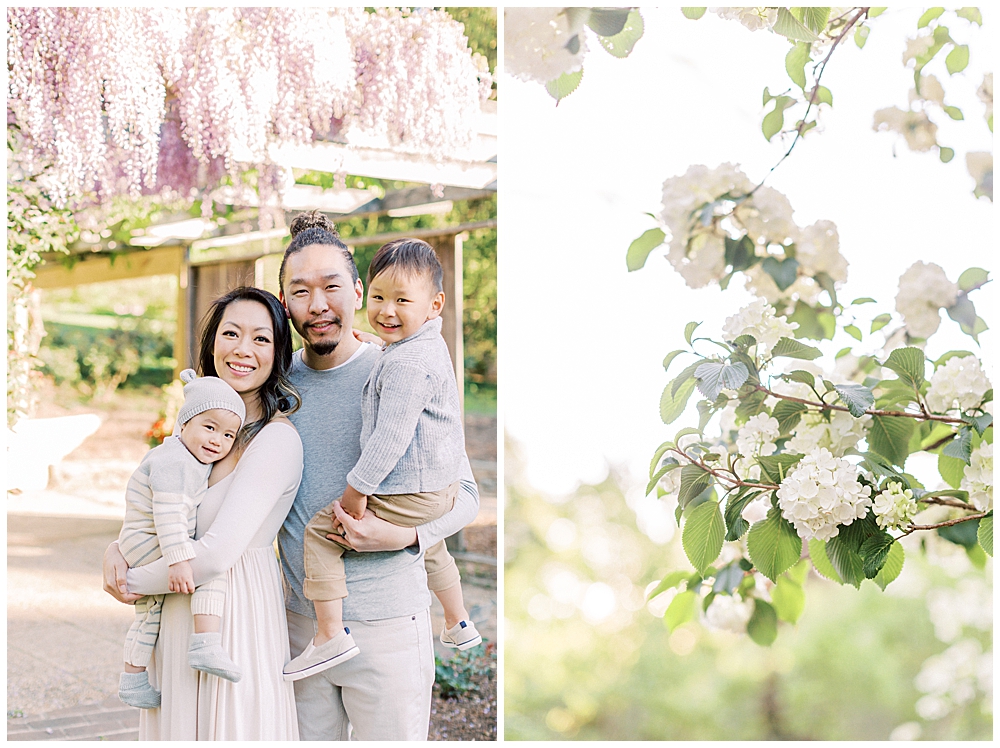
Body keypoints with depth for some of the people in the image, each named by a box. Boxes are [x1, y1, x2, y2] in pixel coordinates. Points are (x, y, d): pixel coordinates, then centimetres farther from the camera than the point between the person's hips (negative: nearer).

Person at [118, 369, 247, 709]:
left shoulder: (195, 460, 9)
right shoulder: (174, 463, -24)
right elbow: (168, 515, -31)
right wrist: (178, 560, -36)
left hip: (138, 554, 11)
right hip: (148, 544, -11)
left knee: (150, 612, 25)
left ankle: (133, 679, 42)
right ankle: (206, 643, -31)